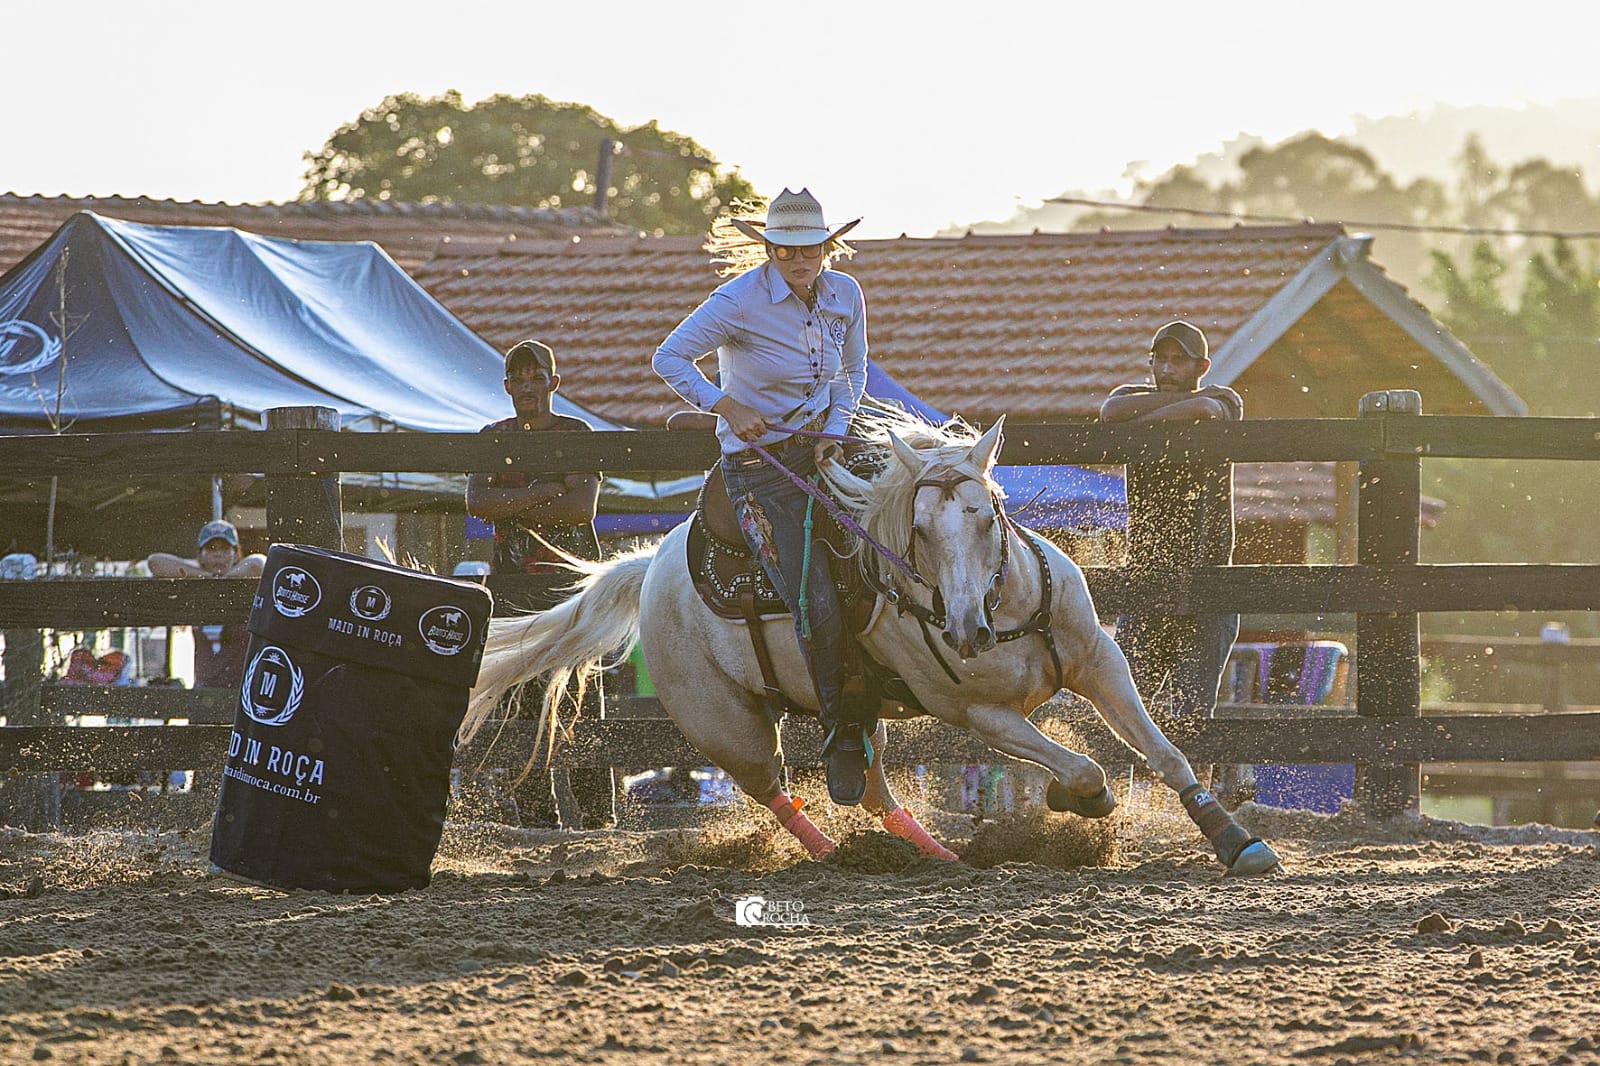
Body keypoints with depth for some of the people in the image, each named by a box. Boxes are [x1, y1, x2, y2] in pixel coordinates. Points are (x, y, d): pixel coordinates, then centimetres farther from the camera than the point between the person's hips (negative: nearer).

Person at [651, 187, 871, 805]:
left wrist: (835, 430, -2)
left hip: (820, 448, 6)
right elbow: (670, 358, -12)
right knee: (816, 608, -16)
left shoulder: (845, 295, 2)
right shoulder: (741, 300, -15)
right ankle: (840, 738, 2)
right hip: (758, 463, -6)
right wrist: (727, 406, -23)